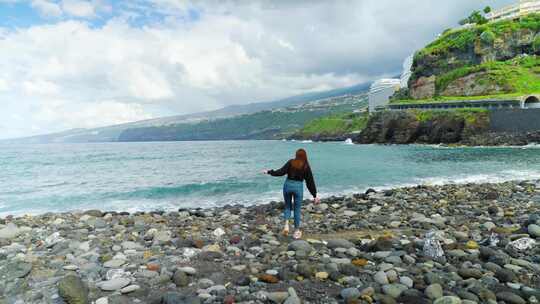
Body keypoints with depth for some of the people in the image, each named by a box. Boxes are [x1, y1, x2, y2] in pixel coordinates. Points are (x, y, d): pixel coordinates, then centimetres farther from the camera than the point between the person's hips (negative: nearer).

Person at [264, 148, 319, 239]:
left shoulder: (291, 162, 0)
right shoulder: (306, 166, 0)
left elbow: (281, 172, -6)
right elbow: (310, 181, 1)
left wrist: (269, 172, 6)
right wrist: (315, 195, 6)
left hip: (288, 185, 1)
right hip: (298, 187, -1)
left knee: (287, 206, 20)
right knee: (297, 209, 10)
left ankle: (286, 225, 1)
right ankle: (296, 231, 17)